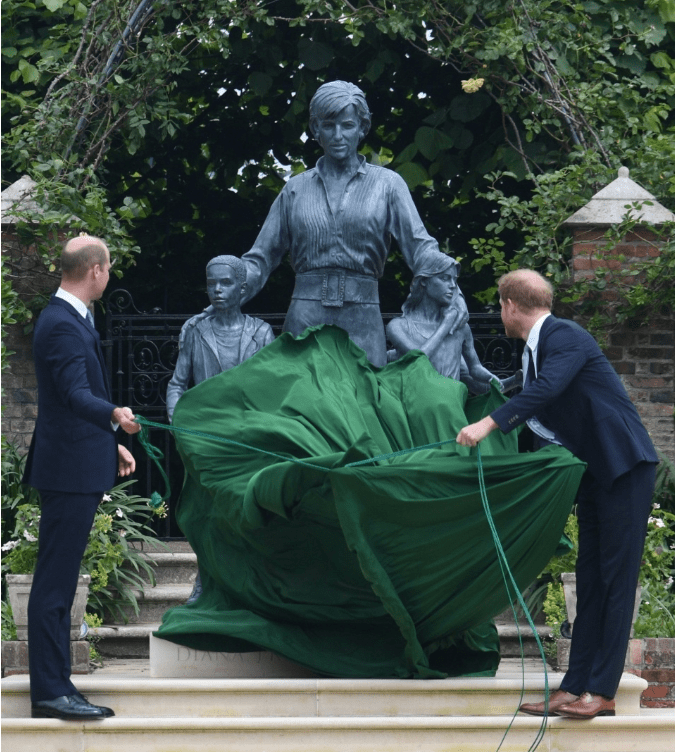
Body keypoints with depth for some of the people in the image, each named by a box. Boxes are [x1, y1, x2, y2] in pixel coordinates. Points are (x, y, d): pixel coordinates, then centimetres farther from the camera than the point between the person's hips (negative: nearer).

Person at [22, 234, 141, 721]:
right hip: (69, 473, -11)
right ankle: (50, 693, -6)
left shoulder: (71, 320, 16)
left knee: (59, 584, 13)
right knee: (54, 584, -8)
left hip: (79, 468, 11)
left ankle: (56, 687, 18)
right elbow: (75, 394, -29)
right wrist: (115, 416, -46)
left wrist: (113, 442, 30)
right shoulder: (63, 325, -17)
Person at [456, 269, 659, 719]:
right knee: (590, 581, 7)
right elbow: (535, 407, 24)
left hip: (626, 468, -10)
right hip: (594, 473, 10)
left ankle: (602, 693, -9)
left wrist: (489, 424, -37)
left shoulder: (565, 337, -15)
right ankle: (575, 688, 8)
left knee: (617, 578, -8)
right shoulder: (536, 350, 13)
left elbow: (547, 389, -33)